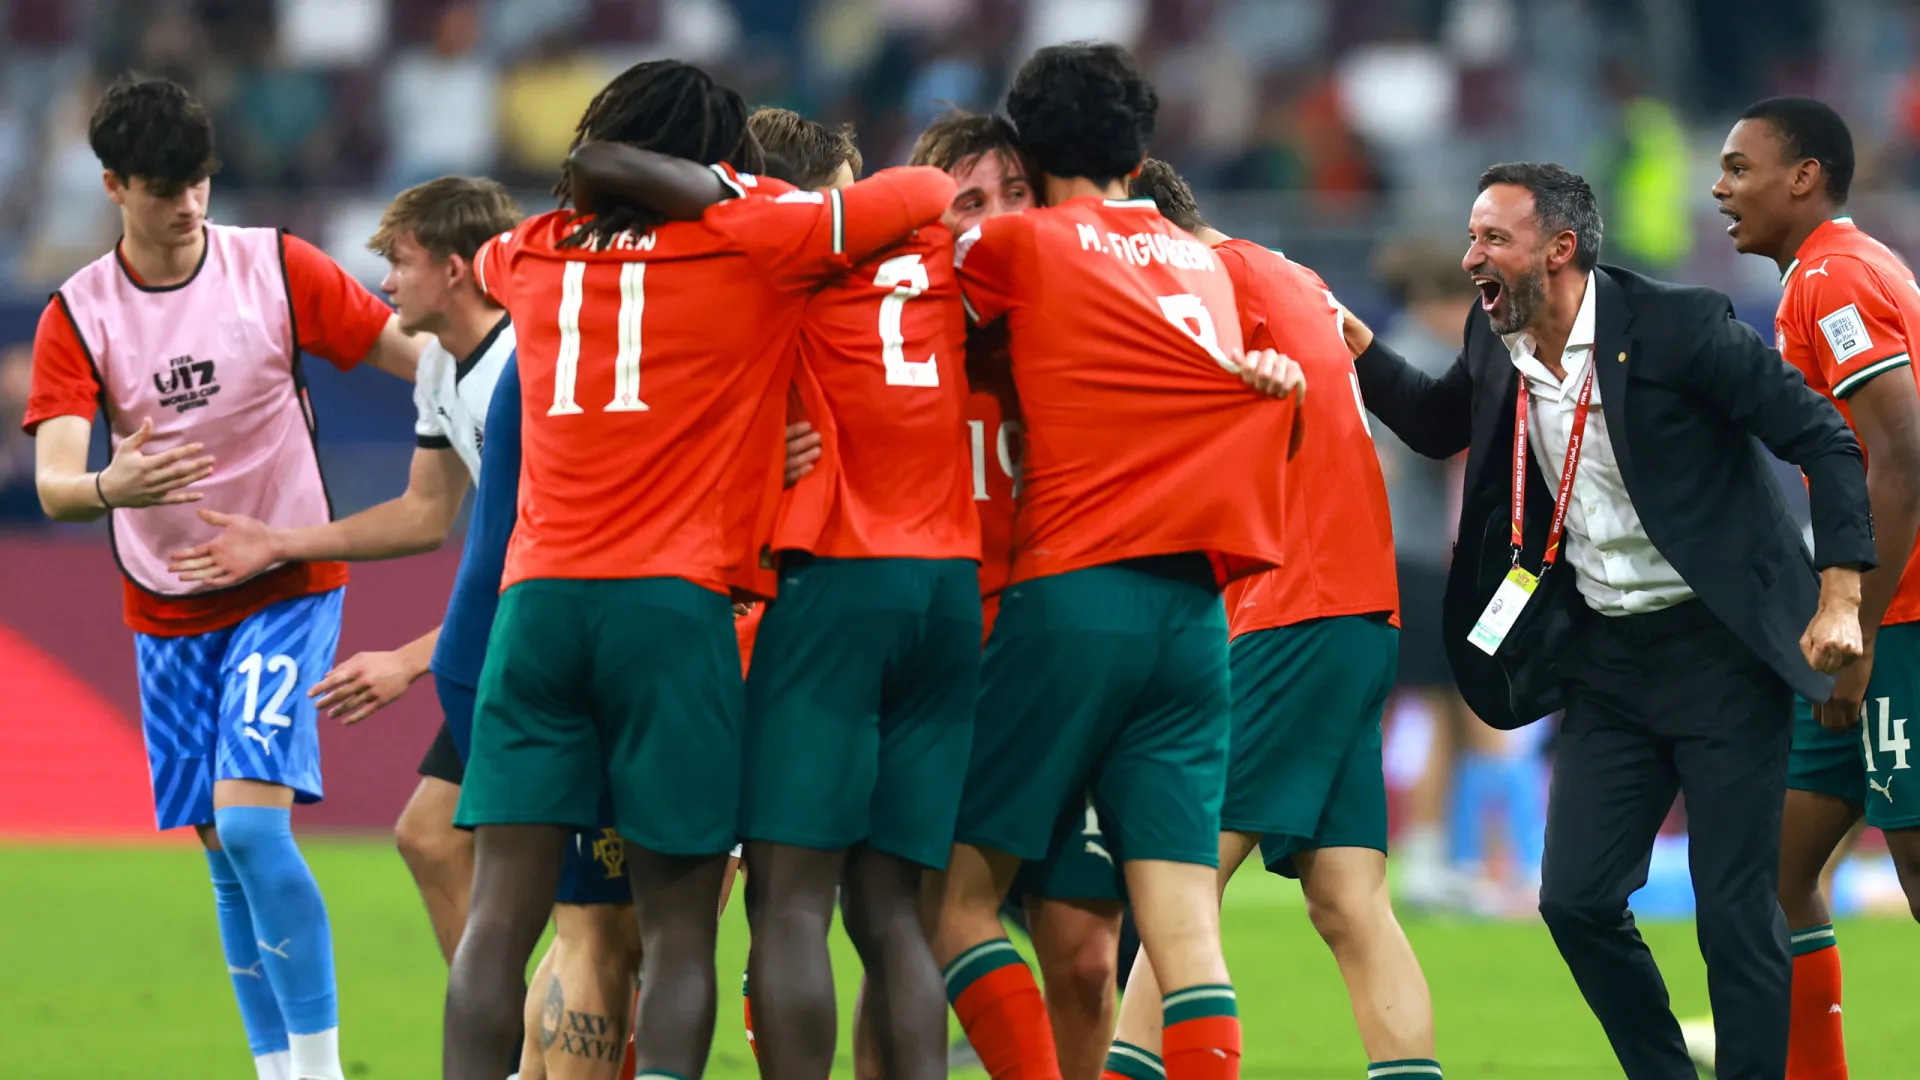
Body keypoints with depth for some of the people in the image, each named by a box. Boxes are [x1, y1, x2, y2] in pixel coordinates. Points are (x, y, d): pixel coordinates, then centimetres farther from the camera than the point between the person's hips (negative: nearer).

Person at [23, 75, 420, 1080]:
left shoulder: (276, 268, -8)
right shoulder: (77, 316, -7)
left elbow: (410, 354, -4)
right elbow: (53, 483, -18)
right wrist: (110, 487, -41)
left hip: (288, 587, -3)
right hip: (167, 610, 3)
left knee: (251, 822, -19)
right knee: (224, 855, 5)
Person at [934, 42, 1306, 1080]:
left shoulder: (1019, 243, 3)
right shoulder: (1204, 260, 17)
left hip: (1071, 594, -4)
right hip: (1195, 610, 5)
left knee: (956, 897, 3)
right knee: (1183, 929, -2)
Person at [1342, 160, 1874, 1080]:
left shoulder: (1678, 328, -17)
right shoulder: (1498, 348, 2)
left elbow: (1826, 442, -13)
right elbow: (1438, 424, 25)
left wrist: (1838, 602, -21)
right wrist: (1350, 342, 8)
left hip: (1720, 648, -6)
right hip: (1609, 658, 6)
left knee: (1736, 910, -6)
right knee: (1577, 899, 2)